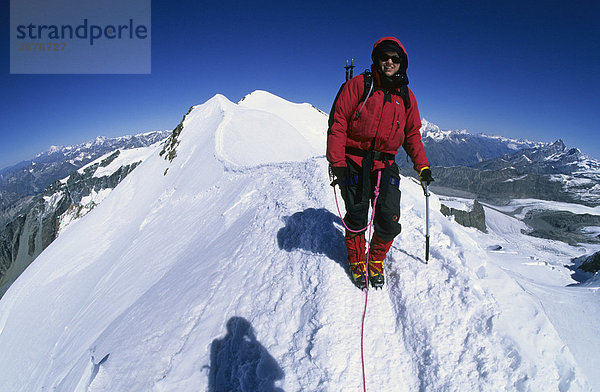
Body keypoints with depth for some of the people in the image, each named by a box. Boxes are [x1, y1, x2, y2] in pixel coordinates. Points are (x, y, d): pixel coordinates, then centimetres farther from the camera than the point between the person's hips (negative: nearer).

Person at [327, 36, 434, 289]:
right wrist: (336, 161, -12)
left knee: (389, 223, -4)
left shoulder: (406, 96, 13)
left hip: (386, 166, 3)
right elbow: (338, 122, -5)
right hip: (355, 162, -3)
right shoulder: (359, 85, 0)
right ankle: (357, 262, 29)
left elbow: (412, 134, 19)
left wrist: (422, 166, 10)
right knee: (357, 218, 2)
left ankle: (376, 261, 24)